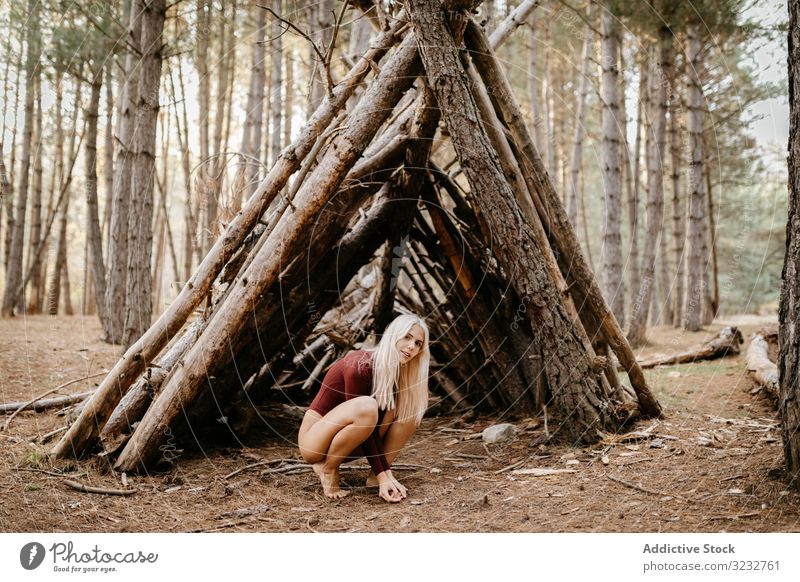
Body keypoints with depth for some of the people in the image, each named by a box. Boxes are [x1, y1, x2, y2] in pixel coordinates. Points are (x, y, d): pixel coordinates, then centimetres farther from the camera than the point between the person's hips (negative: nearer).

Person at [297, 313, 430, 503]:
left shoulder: (398, 373, -2)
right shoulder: (359, 366, -25)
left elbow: (378, 428, -7)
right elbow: (363, 422, -25)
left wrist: (387, 473, -19)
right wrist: (383, 475, -26)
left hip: (343, 441, 7)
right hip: (314, 440, -7)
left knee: (410, 409, -9)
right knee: (367, 407, -36)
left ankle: (375, 475, -8)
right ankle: (327, 468, -15)